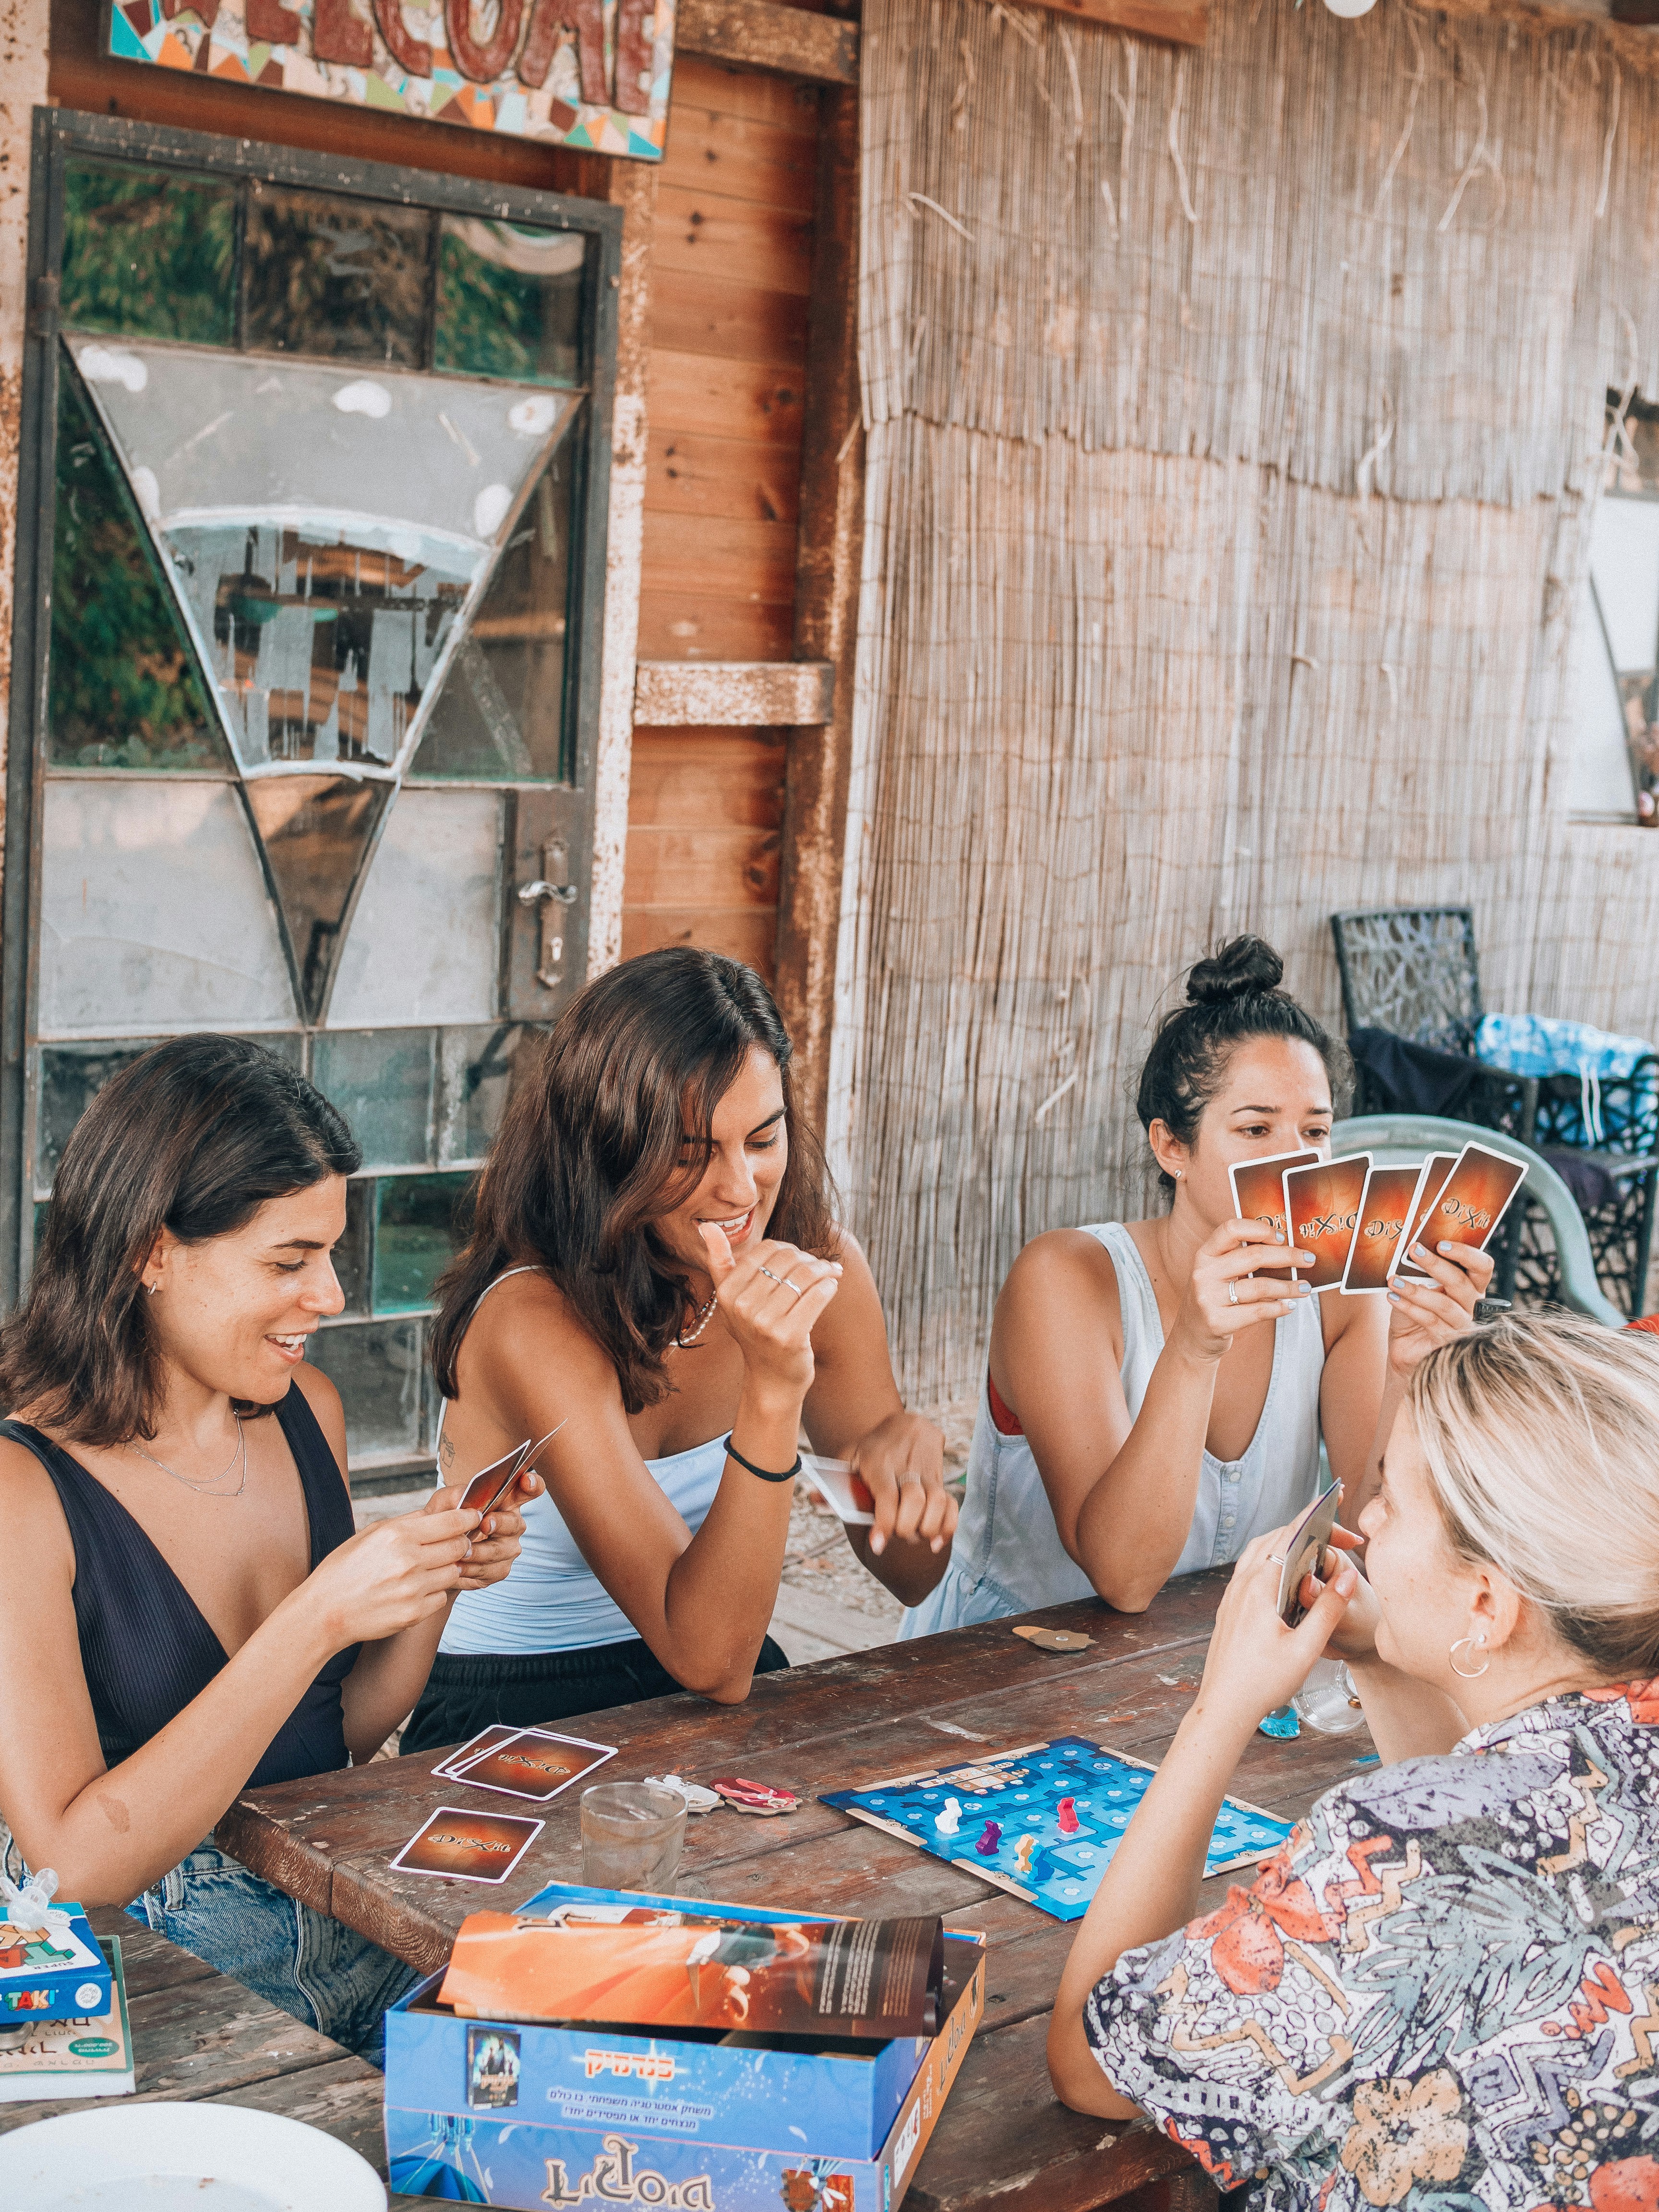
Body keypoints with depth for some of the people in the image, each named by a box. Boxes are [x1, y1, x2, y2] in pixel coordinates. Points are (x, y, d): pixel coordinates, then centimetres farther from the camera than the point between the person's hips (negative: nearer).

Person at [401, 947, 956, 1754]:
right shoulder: (535, 1322, -24)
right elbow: (708, 1659, -28)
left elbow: (911, 1575, 3)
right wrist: (771, 1390, -39)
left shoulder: (819, 1271, -6)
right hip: (513, 1716, -4)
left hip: (727, 1687, 5)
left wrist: (910, 1445, -20)